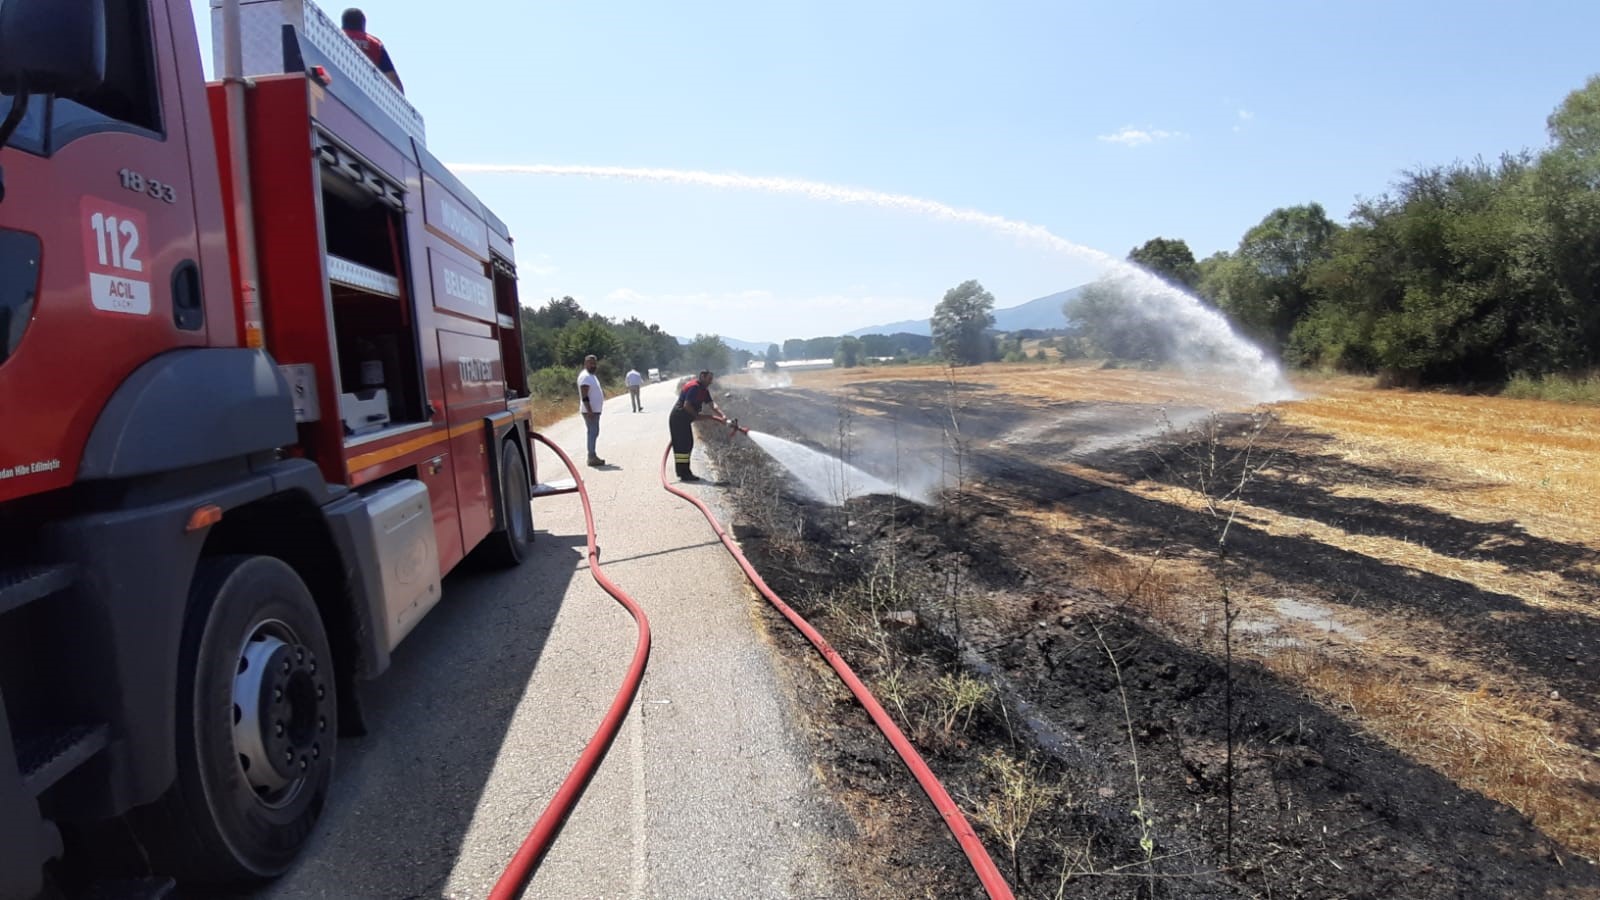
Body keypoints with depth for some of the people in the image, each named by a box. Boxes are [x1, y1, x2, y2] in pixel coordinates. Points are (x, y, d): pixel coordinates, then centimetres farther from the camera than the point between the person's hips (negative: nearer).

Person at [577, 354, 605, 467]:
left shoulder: (591, 376, 17)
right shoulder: (585, 376, -15)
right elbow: (584, 396, -22)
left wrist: (601, 393, 12)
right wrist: (589, 411, -26)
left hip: (594, 410, 10)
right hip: (590, 411, -10)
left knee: (594, 432, 13)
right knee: (593, 433, -10)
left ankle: (592, 456, 20)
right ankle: (592, 458, -8)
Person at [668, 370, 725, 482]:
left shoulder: (703, 389, 12)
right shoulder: (694, 387, -19)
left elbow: (712, 404, 5)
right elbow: (686, 405, -25)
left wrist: (723, 416, -8)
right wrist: (696, 415, -10)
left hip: (684, 420, 10)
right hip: (678, 419, -10)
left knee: (687, 444, 15)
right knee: (683, 445, -9)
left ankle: (684, 472, 23)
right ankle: (684, 474, -7)